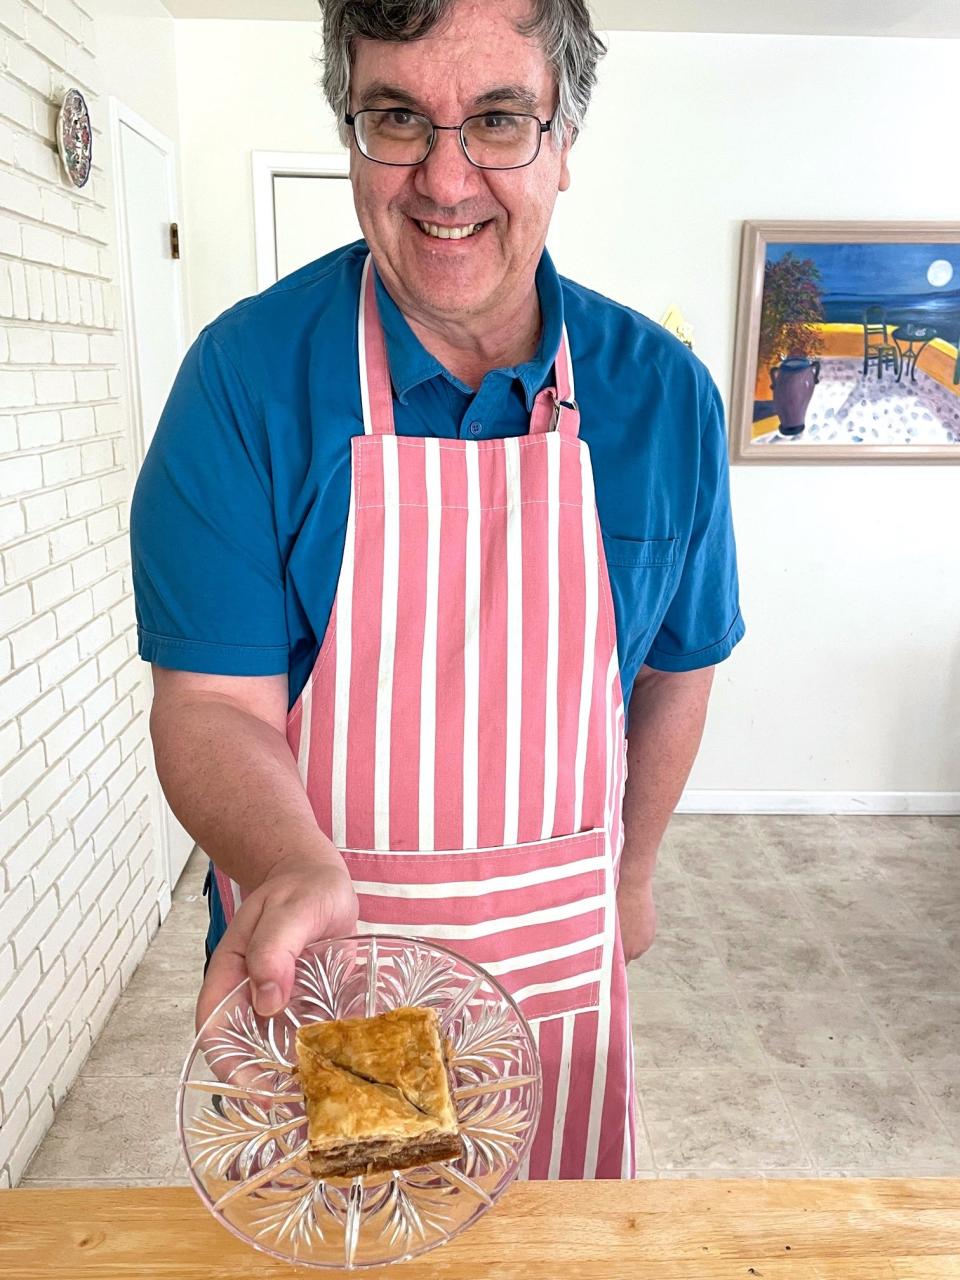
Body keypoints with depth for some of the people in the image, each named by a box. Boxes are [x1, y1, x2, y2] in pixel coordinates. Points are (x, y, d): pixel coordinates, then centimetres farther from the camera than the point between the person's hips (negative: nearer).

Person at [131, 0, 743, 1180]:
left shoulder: (663, 394, -5)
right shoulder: (247, 376, -13)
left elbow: (676, 667, 6)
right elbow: (213, 702, -15)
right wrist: (300, 873, -35)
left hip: (556, 960, 2)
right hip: (311, 956, -1)